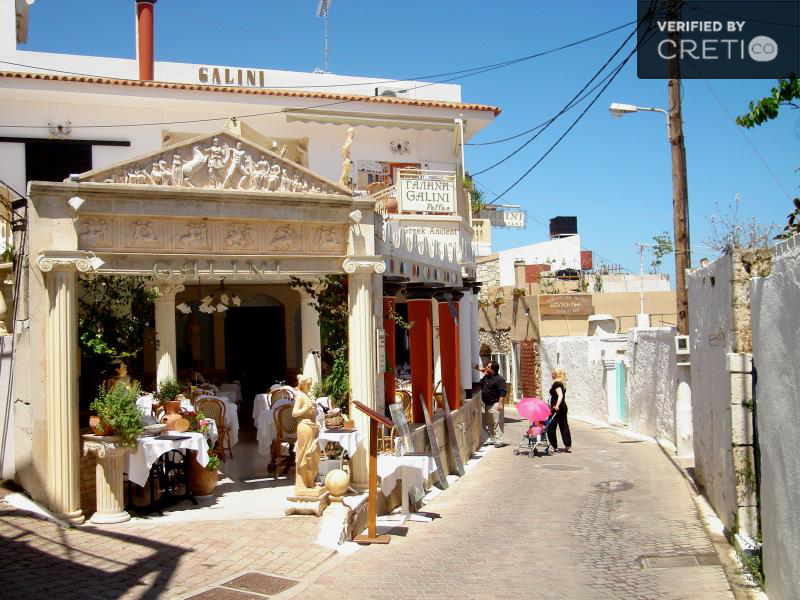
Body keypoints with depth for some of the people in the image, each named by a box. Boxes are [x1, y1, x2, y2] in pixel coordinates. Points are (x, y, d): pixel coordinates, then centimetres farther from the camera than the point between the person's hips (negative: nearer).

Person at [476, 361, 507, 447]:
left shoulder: (499, 379, -14)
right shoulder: (486, 377, 11)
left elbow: (502, 392, -18)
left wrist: (499, 403, -25)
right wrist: (479, 369, 18)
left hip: (494, 404, -9)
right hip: (487, 404, 9)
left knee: (495, 424, -8)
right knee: (489, 424, 14)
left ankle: (499, 441, -5)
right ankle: (492, 439, 23)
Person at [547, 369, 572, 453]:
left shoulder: (556, 383, -15)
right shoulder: (562, 383, 13)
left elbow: (560, 395, -27)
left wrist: (557, 405, -38)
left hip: (556, 408, -9)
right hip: (563, 406, 9)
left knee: (551, 427, 1)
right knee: (564, 426, 10)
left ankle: (554, 447, 4)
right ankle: (568, 446, 9)